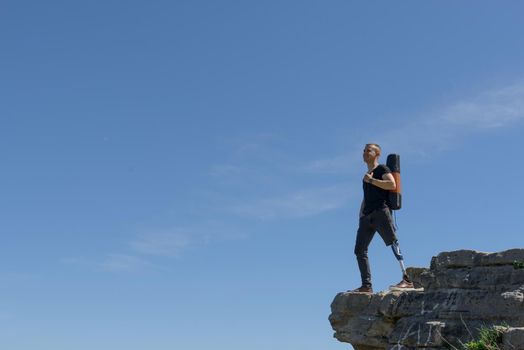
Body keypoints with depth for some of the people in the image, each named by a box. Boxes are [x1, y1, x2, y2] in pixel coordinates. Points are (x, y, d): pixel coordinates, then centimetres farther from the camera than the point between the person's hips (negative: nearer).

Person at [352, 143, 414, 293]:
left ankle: (407, 280, -19)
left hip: (380, 212, -8)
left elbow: (392, 185, -13)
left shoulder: (382, 169, 5)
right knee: (359, 250, 0)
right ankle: (366, 285, 1)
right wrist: (361, 216, 20)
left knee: (393, 243, -15)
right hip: (367, 216, 8)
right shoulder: (366, 175, 28)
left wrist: (371, 180, -8)